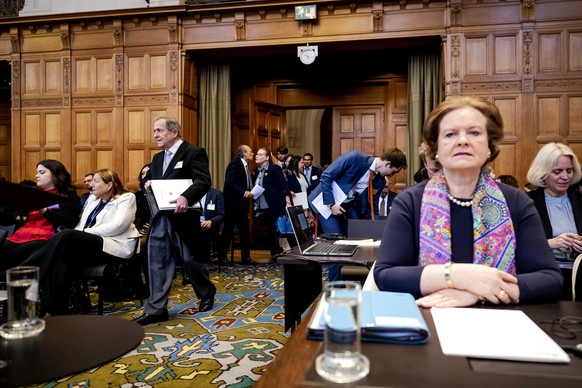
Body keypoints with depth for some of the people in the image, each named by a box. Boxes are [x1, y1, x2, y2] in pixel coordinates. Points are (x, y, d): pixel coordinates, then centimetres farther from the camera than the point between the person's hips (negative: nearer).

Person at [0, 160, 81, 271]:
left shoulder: (68, 195, 7)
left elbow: (68, 224, -8)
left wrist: (43, 210, -18)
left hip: (45, 238, -6)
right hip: (21, 235, 6)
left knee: (11, 257, -30)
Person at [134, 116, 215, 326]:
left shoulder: (194, 152, -9)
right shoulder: (157, 158, 16)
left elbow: (203, 181, -21)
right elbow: (148, 180, 23)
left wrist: (186, 197, -38)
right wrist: (146, 185, -2)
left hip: (182, 217, -6)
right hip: (160, 218, 6)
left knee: (190, 259, 7)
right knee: (158, 263, 4)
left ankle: (207, 293, 32)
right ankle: (156, 309, 12)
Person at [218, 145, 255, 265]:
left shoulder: (245, 166, 15)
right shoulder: (234, 164, -12)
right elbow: (229, 183, -20)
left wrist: (249, 193, -2)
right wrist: (243, 193, -22)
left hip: (242, 204, 9)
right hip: (232, 203, -9)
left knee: (245, 231, 9)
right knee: (228, 231, 0)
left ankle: (245, 257, 16)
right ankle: (222, 257, 10)